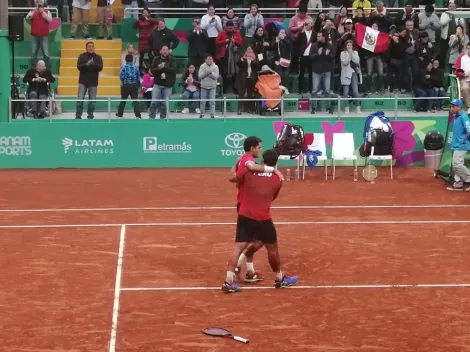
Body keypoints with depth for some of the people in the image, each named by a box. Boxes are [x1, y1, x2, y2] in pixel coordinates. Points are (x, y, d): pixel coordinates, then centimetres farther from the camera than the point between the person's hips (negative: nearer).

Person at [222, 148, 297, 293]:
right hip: (263, 219, -2)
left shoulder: (249, 171, 2)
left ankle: (228, 281, -5)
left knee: (238, 247, 3)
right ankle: (280, 279, 31)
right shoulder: (277, 180, 4)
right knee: (272, 249, 15)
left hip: (244, 216, 2)